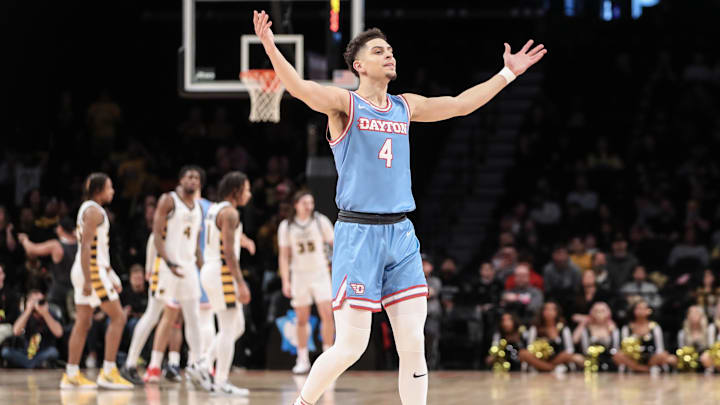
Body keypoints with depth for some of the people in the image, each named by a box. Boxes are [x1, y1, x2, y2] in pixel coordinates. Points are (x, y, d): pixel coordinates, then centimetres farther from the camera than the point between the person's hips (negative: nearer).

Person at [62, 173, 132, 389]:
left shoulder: (88, 208, 19)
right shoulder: (94, 210, -12)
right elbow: (86, 246, -20)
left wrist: (111, 276, 26)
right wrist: (88, 281, -23)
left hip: (85, 270, 10)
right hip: (92, 271, -10)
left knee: (83, 323, 9)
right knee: (118, 316, -6)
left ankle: (72, 374, 7)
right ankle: (108, 372, -8)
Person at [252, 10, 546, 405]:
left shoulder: (406, 106, 14)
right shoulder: (344, 103, -4)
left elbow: (461, 104, 25)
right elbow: (300, 88, -22)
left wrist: (507, 74, 26)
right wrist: (271, 49, -37)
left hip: (401, 234, 6)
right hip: (358, 233, -6)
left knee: (413, 345, 1)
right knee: (350, 346, -7)